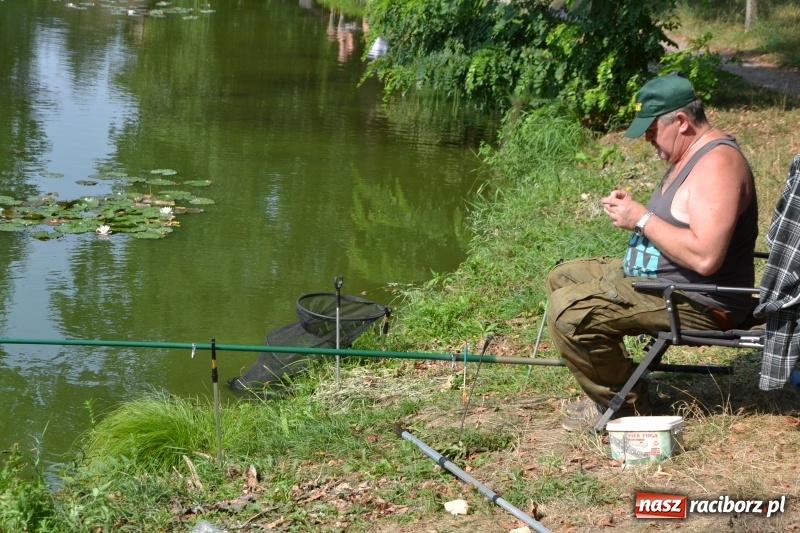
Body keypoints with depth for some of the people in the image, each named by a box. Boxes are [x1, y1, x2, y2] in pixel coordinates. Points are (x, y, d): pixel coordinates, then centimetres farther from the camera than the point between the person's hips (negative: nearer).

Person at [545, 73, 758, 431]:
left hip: (698, 304, -12)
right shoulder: (687, 156, 12)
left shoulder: (717, 163, -22)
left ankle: (625, 406, -4)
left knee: (568, 311, -24)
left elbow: (705, 258, -32)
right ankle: (610, 389, 18)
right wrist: (629, 209, 4)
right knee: (561, 279, 20)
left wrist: (642, 220, -21)